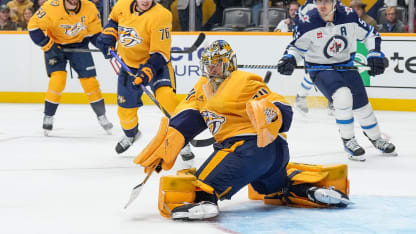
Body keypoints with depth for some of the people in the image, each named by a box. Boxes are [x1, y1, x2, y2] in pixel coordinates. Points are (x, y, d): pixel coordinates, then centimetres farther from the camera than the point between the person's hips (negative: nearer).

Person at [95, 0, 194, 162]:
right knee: (125, 109, 11)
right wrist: (109, 35, -1)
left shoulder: (160, 16, -25)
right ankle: (131, 134, 47)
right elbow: (113, 20, 18)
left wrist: (147, 71, -36)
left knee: (165, 96, -29)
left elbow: (160, 53, -25)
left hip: (155, 65, -5)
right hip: (129, 64, 5)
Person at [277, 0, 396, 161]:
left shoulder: (348, 16, -14)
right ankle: (348, 141, -10)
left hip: (346, 66, 3)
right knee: (343, 96, -29)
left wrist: (375, 55, -8)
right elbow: (297, 46, -4)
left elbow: (369, 34, 2)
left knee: (361, 104, 9)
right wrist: (289, 59, -24)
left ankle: (376, 139, 37)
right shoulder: (308, 23, -19)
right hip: (320, 69, -3)